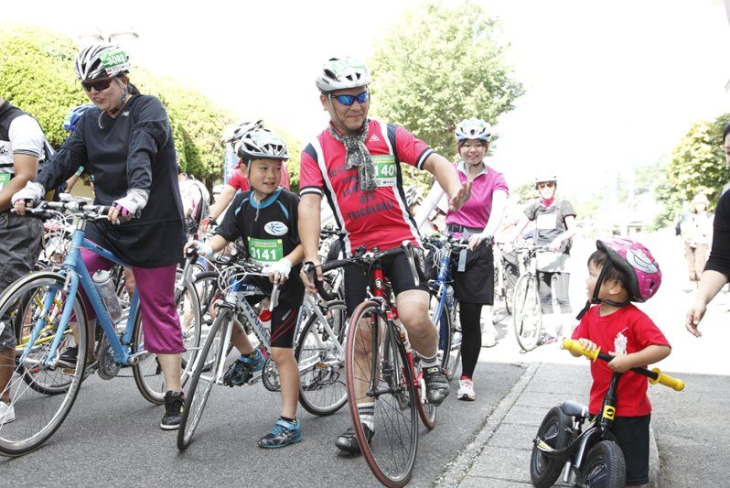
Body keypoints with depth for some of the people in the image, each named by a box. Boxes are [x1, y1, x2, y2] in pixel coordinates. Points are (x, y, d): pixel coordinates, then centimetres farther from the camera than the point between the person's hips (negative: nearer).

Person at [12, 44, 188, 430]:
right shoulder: (90, 120, 10)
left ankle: (174, 397, 9)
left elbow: (142, 155, -27)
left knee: (159, 310, -1)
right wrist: (34, 187, -21)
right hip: (107, 221, 6)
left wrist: (134, 196, -45)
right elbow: (66, 157, -3)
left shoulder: (148, 110, -9)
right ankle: (86, 346, 10)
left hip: (153, 224, -5)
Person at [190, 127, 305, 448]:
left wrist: (286, 262, -33)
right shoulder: (242, 203, 1)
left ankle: (289, 424, 7)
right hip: (254, 278, 6)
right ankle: (249, 356, 17)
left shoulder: (290, 203, -13)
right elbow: (225, 234, -3)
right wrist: (207, 248, -24)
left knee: (281, 352, -5)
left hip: (286, 284, -5)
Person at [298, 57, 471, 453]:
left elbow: (434, 160, -9)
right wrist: (311, 260, -26)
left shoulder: (388, 134, 2)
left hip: (402, 242, -1)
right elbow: (309, 203, -10)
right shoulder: (316, 151, 2)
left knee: (414, 316, -24)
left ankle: (431, 366, 10)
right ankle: (363, 419, 23)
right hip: (358, 251, 2)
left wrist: (455, 189, -33)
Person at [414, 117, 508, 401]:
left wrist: (486, 235, -38)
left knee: (470, 318, 1)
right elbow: (429, 204, -4)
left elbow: (498, 210, -16)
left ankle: (467, 379, 15)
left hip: (478, 249, -1)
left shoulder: (495, 180, 2)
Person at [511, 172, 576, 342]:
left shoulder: (563, 204, 1)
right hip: (541, 256, 4)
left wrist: (559, 239, -31)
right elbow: (520, 226, 2)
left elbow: (572, 229, -11)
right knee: (544, 297, 7)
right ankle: (551, 332, 15)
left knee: (562, 297, -11)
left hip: (559, 255, -4)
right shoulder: (535, 206, 10)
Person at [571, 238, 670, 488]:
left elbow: (663, 348, -22)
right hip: (600, 404, 6)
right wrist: (581, 344, -22)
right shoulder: (591, 315, 0)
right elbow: (574, 347, 0)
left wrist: (629, 360, -32)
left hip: (631, 409, -5)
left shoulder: (635, 319, -18)